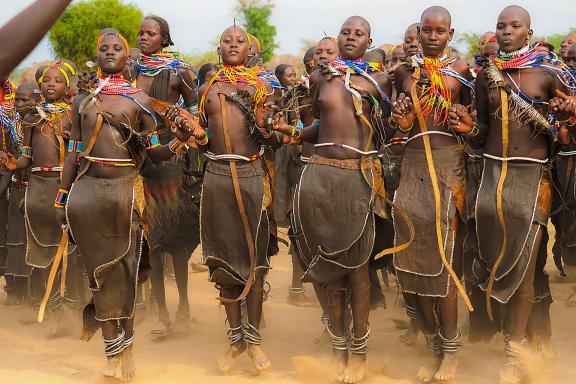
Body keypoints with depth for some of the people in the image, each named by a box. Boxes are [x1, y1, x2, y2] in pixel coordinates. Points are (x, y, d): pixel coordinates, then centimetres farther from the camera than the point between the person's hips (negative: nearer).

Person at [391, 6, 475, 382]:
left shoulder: (461, 69, 5)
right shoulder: (405, 71, 12)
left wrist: (467, 125, -13)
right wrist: (400, 118, -6)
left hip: (448, 164, -3)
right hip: (413, 164, 3)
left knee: (444, 255, -7)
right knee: (417, 253, 4)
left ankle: (450, 348, 2)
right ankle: (434, 345, 16)